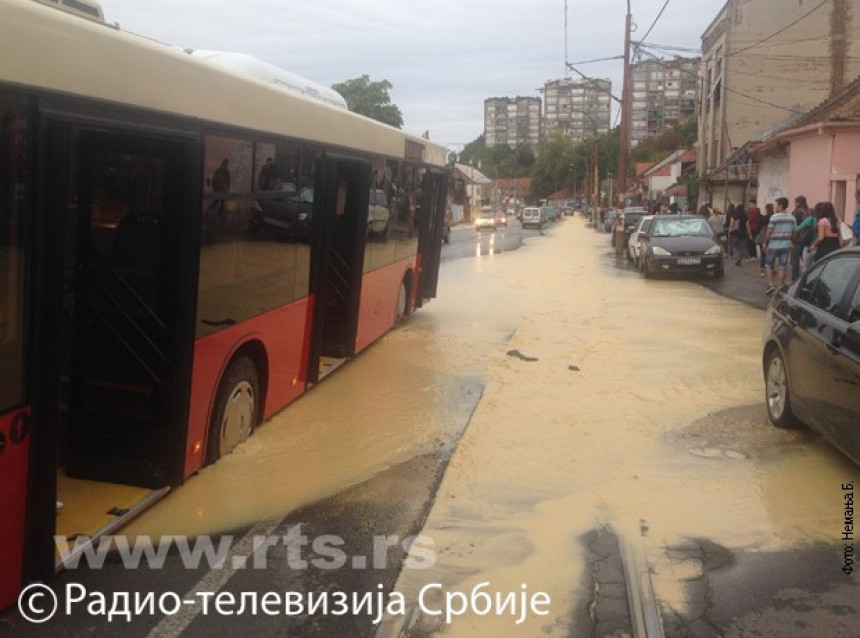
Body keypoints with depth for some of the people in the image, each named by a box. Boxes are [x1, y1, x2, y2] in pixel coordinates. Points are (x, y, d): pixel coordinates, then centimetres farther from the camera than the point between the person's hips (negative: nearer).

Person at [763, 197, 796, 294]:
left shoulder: (774, 217, -11)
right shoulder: (792, 218, 5)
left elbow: (769, 232, -11)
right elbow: (794, 232, 8)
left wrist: (765, 243, -1)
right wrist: (790, 241, 19)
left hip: (774, 245, -4)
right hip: (786, 245, 4)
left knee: (768, 265, 10)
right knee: (782, 267, 6)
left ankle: (771, 284, -2)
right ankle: (779, 288, 7)